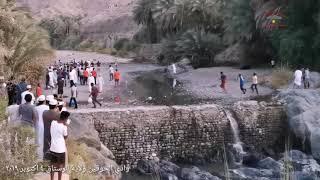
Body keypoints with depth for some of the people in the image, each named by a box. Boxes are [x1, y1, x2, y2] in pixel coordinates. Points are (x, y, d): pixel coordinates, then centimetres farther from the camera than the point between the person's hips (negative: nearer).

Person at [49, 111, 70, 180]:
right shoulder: (64, 126, -18)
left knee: (53, 166, 15)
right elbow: (65, 137, -3)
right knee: (60, 166, 11)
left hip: (52, 148, 5)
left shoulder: (53, 122, -4)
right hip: (60, 149, -5)